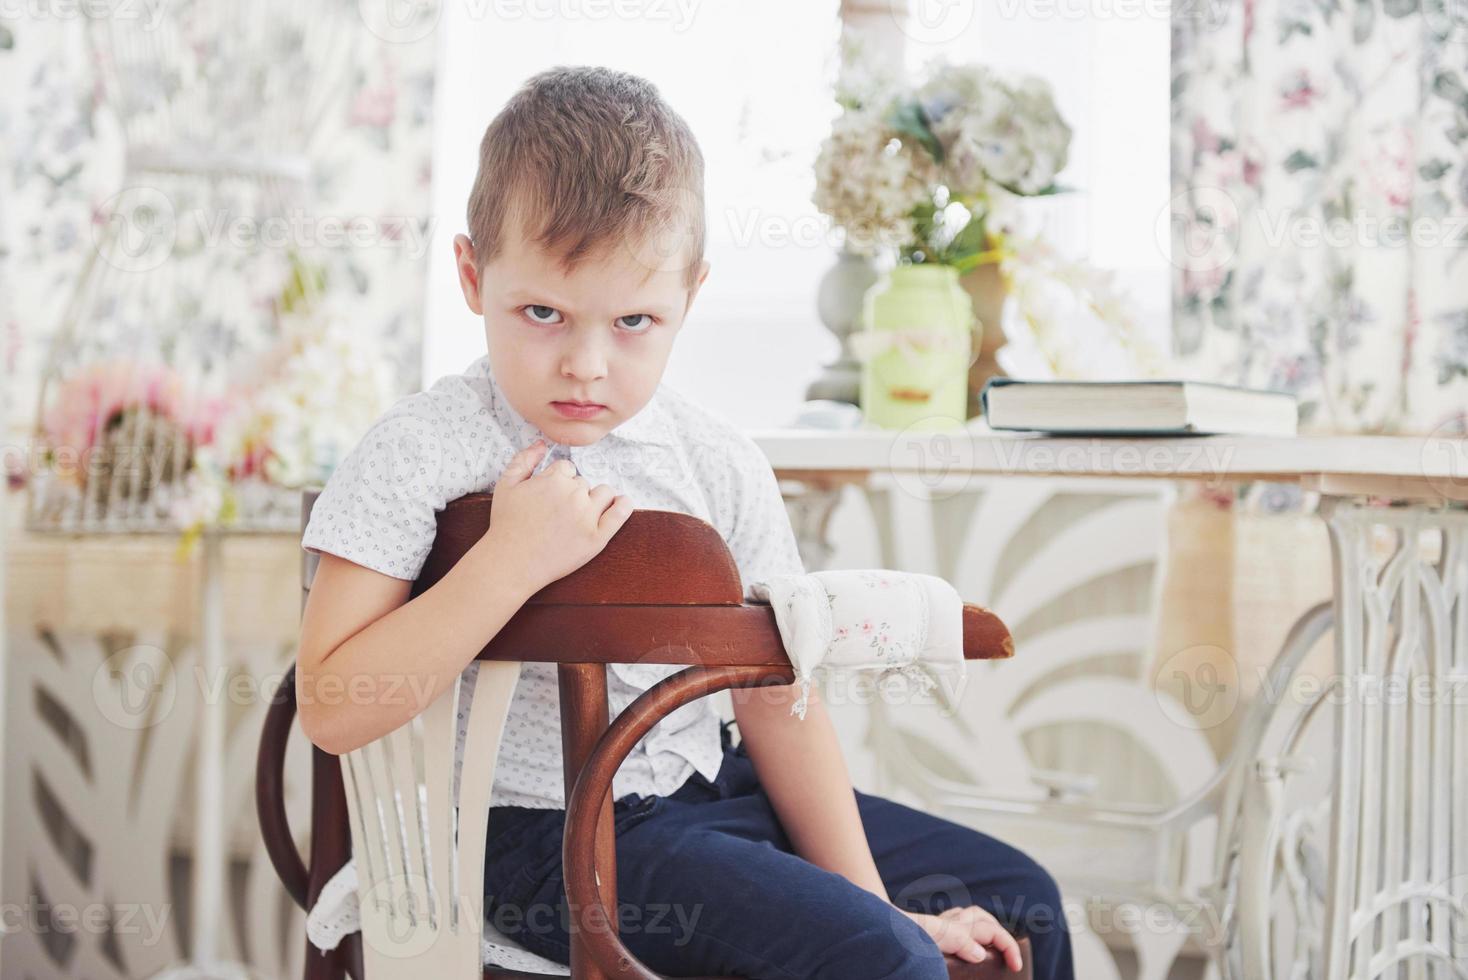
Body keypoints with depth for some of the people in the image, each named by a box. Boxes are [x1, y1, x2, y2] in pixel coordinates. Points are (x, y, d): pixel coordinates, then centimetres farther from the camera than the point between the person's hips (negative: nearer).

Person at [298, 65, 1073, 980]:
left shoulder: (720, 465, -1)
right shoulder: (421, 455, -15)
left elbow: (776, 696, 4)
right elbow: (333, 712, -21)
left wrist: (870, 899, -1)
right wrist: (512, 560, -28)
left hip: (708, 785, 6)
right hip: (550, 829, -6)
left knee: (1018, 902, 12)